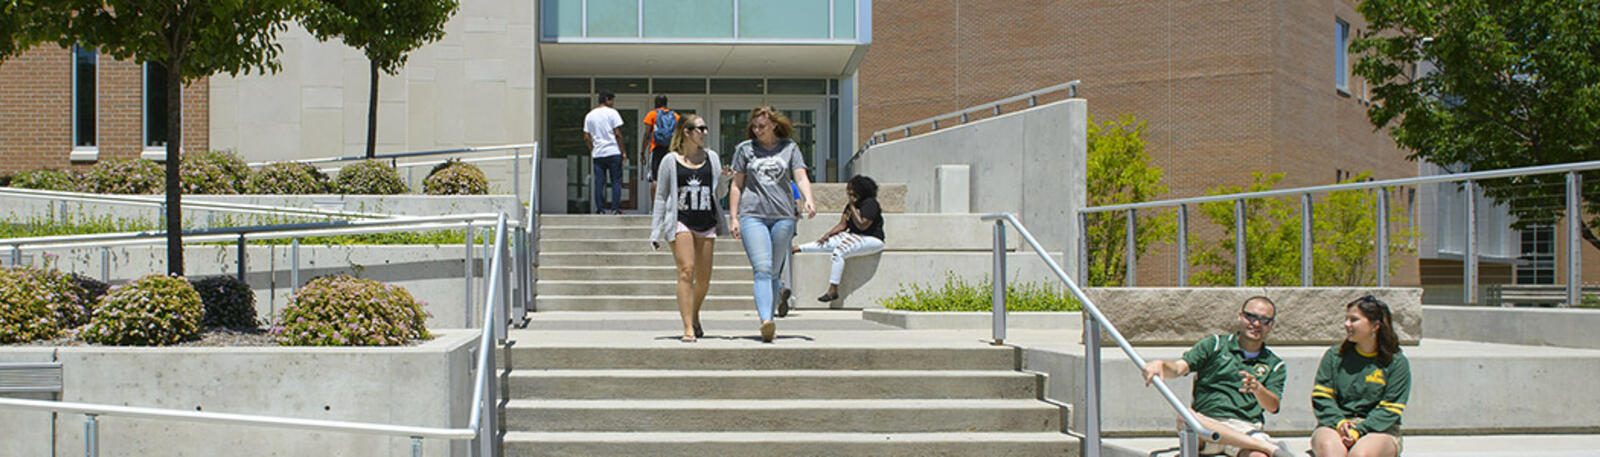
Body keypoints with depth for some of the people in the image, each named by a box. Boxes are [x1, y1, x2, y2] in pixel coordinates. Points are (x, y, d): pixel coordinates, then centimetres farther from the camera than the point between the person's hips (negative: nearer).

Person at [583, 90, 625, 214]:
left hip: (597, 154, 4)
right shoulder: (612, 112, -3)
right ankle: (615, 208, -3)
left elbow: (586, 137, 8)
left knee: (599, 183, 5)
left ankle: (600, 209, 3)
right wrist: (622, 152, -1)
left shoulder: (589, 115, 11)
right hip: (613, 152, -4)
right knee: (616, 181, 2)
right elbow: (618, 134, -7)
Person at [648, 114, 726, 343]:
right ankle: (688, 328, -16)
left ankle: (695, 316, 33)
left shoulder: (712, 158, 12)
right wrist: (656, 231, 1)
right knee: (686, 272, -16)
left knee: (704, 278, 6)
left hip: (706, 222, 4)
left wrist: (726, 178, -9)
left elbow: (719, 190, 14)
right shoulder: (670, 161, 3)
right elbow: (661, 196, 5)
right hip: (681, 221, -4)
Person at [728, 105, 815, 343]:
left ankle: (768, 318, 14)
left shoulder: (790, 148, 13)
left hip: (783, 215, 2)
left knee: (773, 273, 6)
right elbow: (737, 185, 13)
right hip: (752, 214, -1)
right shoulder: (745, 148, 13)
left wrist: (808, 199, -17)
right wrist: (733, 217, 6)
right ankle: (766, 321, -30)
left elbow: (801, 177, 2)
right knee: (762, 269, -17)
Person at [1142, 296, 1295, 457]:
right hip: (1207, 423, 2)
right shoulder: (1215, 345, 17)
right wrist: (1160, 365, -22)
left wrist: (1257, 388, -20)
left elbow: (1272, 406, 2)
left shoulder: (1275, 365, 19)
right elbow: (1179, 368, 3)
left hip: (1246, 427, -1)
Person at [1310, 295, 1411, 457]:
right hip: (1334, 426, 1)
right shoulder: (1334, 355, 12)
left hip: (1379, 430, -1)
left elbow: (1390, 409, -3)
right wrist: (1339, 422, -13)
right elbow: (1321, 397, 6)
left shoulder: (1397, 362, 4)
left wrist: (1359, 430, -17)